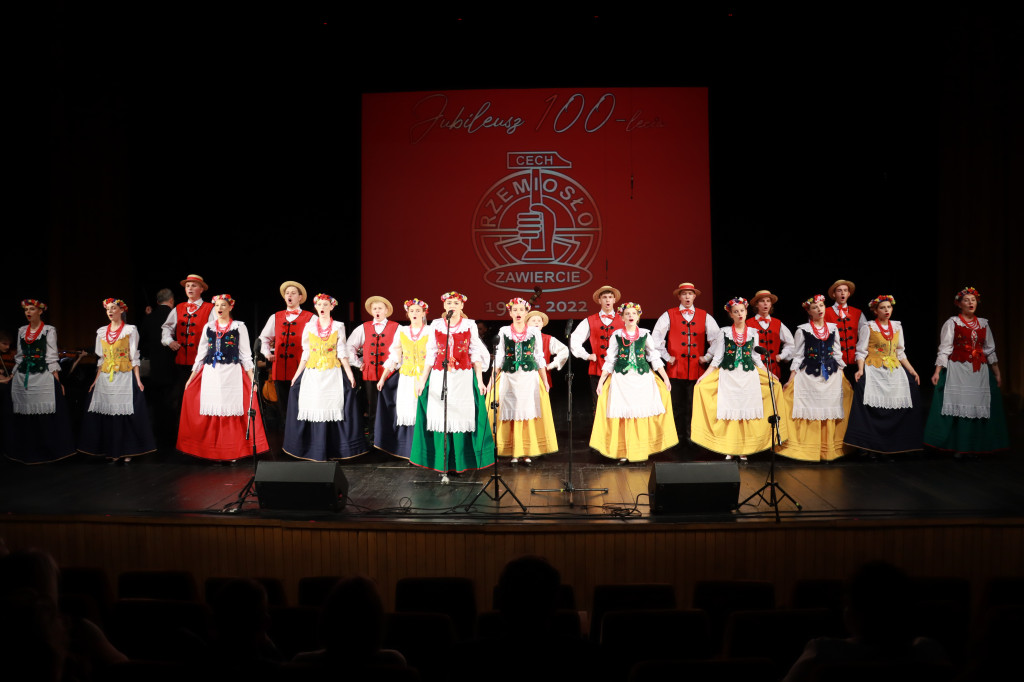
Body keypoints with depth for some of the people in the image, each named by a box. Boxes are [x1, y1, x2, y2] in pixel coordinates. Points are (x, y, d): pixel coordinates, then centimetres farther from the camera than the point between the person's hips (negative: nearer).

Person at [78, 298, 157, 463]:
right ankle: (112, 451, 10)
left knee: (126, 414, -6)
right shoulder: (101, 332, 12)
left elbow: (134, 357, -2)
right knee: (107, 415, 2)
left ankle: (127, 452, 2)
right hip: (106, 378, 4)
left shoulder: (130, 330, 1)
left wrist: (138, 379, -8)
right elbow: (101, 359, 16)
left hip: (125, 377, -4)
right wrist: (96, 379, 10)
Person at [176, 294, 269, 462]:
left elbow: (245, 354, 4)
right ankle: (214, 452, 9)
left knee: (231, 412, -5)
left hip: (232, 374, -3)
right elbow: (201, 354, 17)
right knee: (212, 412, 0)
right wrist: (191, 377, 12)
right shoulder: (208, 328, 13)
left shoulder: (239, 327, 6)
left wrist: (252, 378, -3)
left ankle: (232, 452, 3)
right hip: (211, 374, 3)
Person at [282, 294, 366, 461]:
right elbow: (306, 353, 10)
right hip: (312, 373, 1)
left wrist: (349, 373, -3)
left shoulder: (338, 327, 5)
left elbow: (341, 352, 4)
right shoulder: (309, 326, 8)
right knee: (313, 409, -2)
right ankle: (314, 449, 7)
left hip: (333, 373, -1)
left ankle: (335, 448, 2)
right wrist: (297, 373, 7)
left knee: (333, 408, -6)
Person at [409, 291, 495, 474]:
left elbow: (475, 354, 4)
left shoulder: (470, 325, 5)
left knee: (462, 417, -1)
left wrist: (479, 379, -1)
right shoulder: (436, 325, 7)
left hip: (463, 378, -1)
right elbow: (430, 354, 9)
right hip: (439, 377, 1)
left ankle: (460, 463, 8)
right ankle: (442, 463, 9)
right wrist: (423, 379, 5)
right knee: (441, 417, 0)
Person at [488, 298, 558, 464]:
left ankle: (527, 452, 5)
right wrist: (492, 380, 3)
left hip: (530, 377, 0)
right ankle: (513, 453, 4)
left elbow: (539, 357, 9)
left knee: (529, 412, -2)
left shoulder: (534, 331, 8)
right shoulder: (504, 331, 7)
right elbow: (498, 358, 8)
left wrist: (545, 381, 5)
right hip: (509, 378, 0)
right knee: (511, 413, -1)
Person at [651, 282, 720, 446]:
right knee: (677, 405, -1)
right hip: (676, 368, -1)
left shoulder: (704, 316, 11)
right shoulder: (669, 315, 6)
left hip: (697, 369, 1)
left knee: (695, 406, -1)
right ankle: (679, 438, 5)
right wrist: (667, 357, -1)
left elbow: (717, 338, 12)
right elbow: (655, 338, 3)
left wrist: (707, 357, 5)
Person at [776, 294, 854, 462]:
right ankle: (810, 452, 2)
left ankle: (828, 451, 9)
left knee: (830, 413, 2)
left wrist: (844, 378, 12)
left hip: (831, 375, 3)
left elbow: (837, 354, 14)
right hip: (809, 376, -3)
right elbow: (798, 356, 0)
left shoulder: (833, 328, 10)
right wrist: (791, 380, -6)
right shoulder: (802, 330, 0)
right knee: (811, 412, -3)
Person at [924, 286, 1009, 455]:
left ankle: (974, 447, 11)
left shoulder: (983, 323, 12)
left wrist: (997, 373, 15)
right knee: (958, 407, -6)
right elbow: (944, 349, -5)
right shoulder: (952, 323, 1)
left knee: (978, 408, 2)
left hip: (979, 372, 4)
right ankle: (958, 448, 1)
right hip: (958, 371, -4)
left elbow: (990, 350, 16)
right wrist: (937, 372, -13)